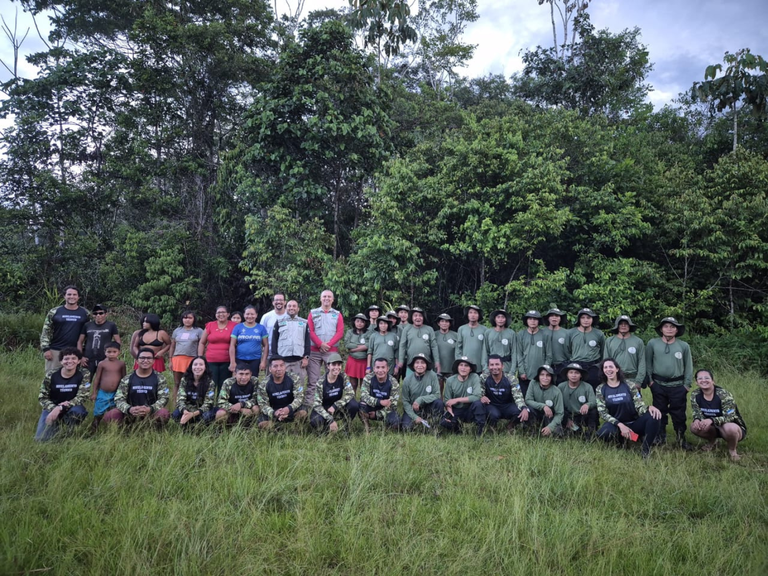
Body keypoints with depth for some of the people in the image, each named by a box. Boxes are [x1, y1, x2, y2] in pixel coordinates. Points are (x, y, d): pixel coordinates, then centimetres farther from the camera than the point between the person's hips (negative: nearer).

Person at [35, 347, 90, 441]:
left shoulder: (84, 374, -14)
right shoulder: (51, 375, -10)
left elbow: (82, 397, -19)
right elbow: (42, 397, -5)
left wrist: (60, 408, -30)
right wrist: (53, 408, -25)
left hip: (72, 408, -1)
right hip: (52, 408, 2)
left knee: (77, 411, -37)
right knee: (40, 438, -12)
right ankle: (56, 425, 20)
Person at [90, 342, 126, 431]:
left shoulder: (121, 363, -3)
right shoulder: (102, 363, -5)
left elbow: (124, 378, 5)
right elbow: (97, 378, 1)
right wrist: (94, 393, 2)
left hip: (116, 394, 1)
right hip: (103, 393, 0)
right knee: (98, 413, 9)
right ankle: (93, 429, 23)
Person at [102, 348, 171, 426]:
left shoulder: (160, 378, 3)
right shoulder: (127, 379, 6)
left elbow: (164, 398, -3)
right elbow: (119, 399, 0)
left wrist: (150, 409, -24)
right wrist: (129, 409, -23)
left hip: (151, 413, -2)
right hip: (130, 414, 2)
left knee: (164, 413, -35)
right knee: (109, 416, -25)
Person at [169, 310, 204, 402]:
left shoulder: (198, 331, 5)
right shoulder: (177, 331, 14)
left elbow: (201, 347, 2)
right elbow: (172, 346, 16)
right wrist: (170, 360, 9)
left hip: (192, 360, -3)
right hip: (177, 359, 3)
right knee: (176, 383, 7)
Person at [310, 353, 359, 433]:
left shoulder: (343, 378, -11)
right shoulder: (321, 382, -19)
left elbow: (350, 393, -19)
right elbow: (317, 405, -22)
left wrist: (335, 406, -29)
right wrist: (330, 420, -33)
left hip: (338, 408, 2)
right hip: (324, 409, -2)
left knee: (354, 405, -27)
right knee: (315, 421, -34)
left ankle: (345, 428, -2)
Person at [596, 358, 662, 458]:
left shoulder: (629, 385, -2)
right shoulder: (600, 389, -2)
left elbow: (639, 406, -7)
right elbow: (603, 413, -9)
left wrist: (650, 408, -31)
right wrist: (620, 425, -23)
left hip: (634, 423, 1)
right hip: (616, 424, -1)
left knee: (653, 415, -28)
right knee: (603, 433, -36)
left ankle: (646, 449, -13)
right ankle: (621, 439, 1)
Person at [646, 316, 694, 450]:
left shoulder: (684, 346, 1)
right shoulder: (652, 343, -2)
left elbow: (688, 367, 6)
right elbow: (648, 363, 4)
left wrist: (686, 385, 2)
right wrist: (650, 380, -1)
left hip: (678, 386, 0)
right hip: (658, 385, 0)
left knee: (679, 414, 3)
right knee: (659, 413, 10)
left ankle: (681, 439, 16)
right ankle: (660, 438, 22)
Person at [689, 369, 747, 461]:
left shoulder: (723, 394, -24)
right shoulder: (695, 395, -10)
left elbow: (729, 417, -27)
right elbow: (696, 413, -5)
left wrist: (711, 420, -44)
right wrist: (697, 419, -31)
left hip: (734, 427, -5)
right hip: (715, 428, 5)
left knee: (729, 428, -40)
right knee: (694, 427, -23)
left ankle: (732, 450, -6)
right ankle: (712, 441, 11)